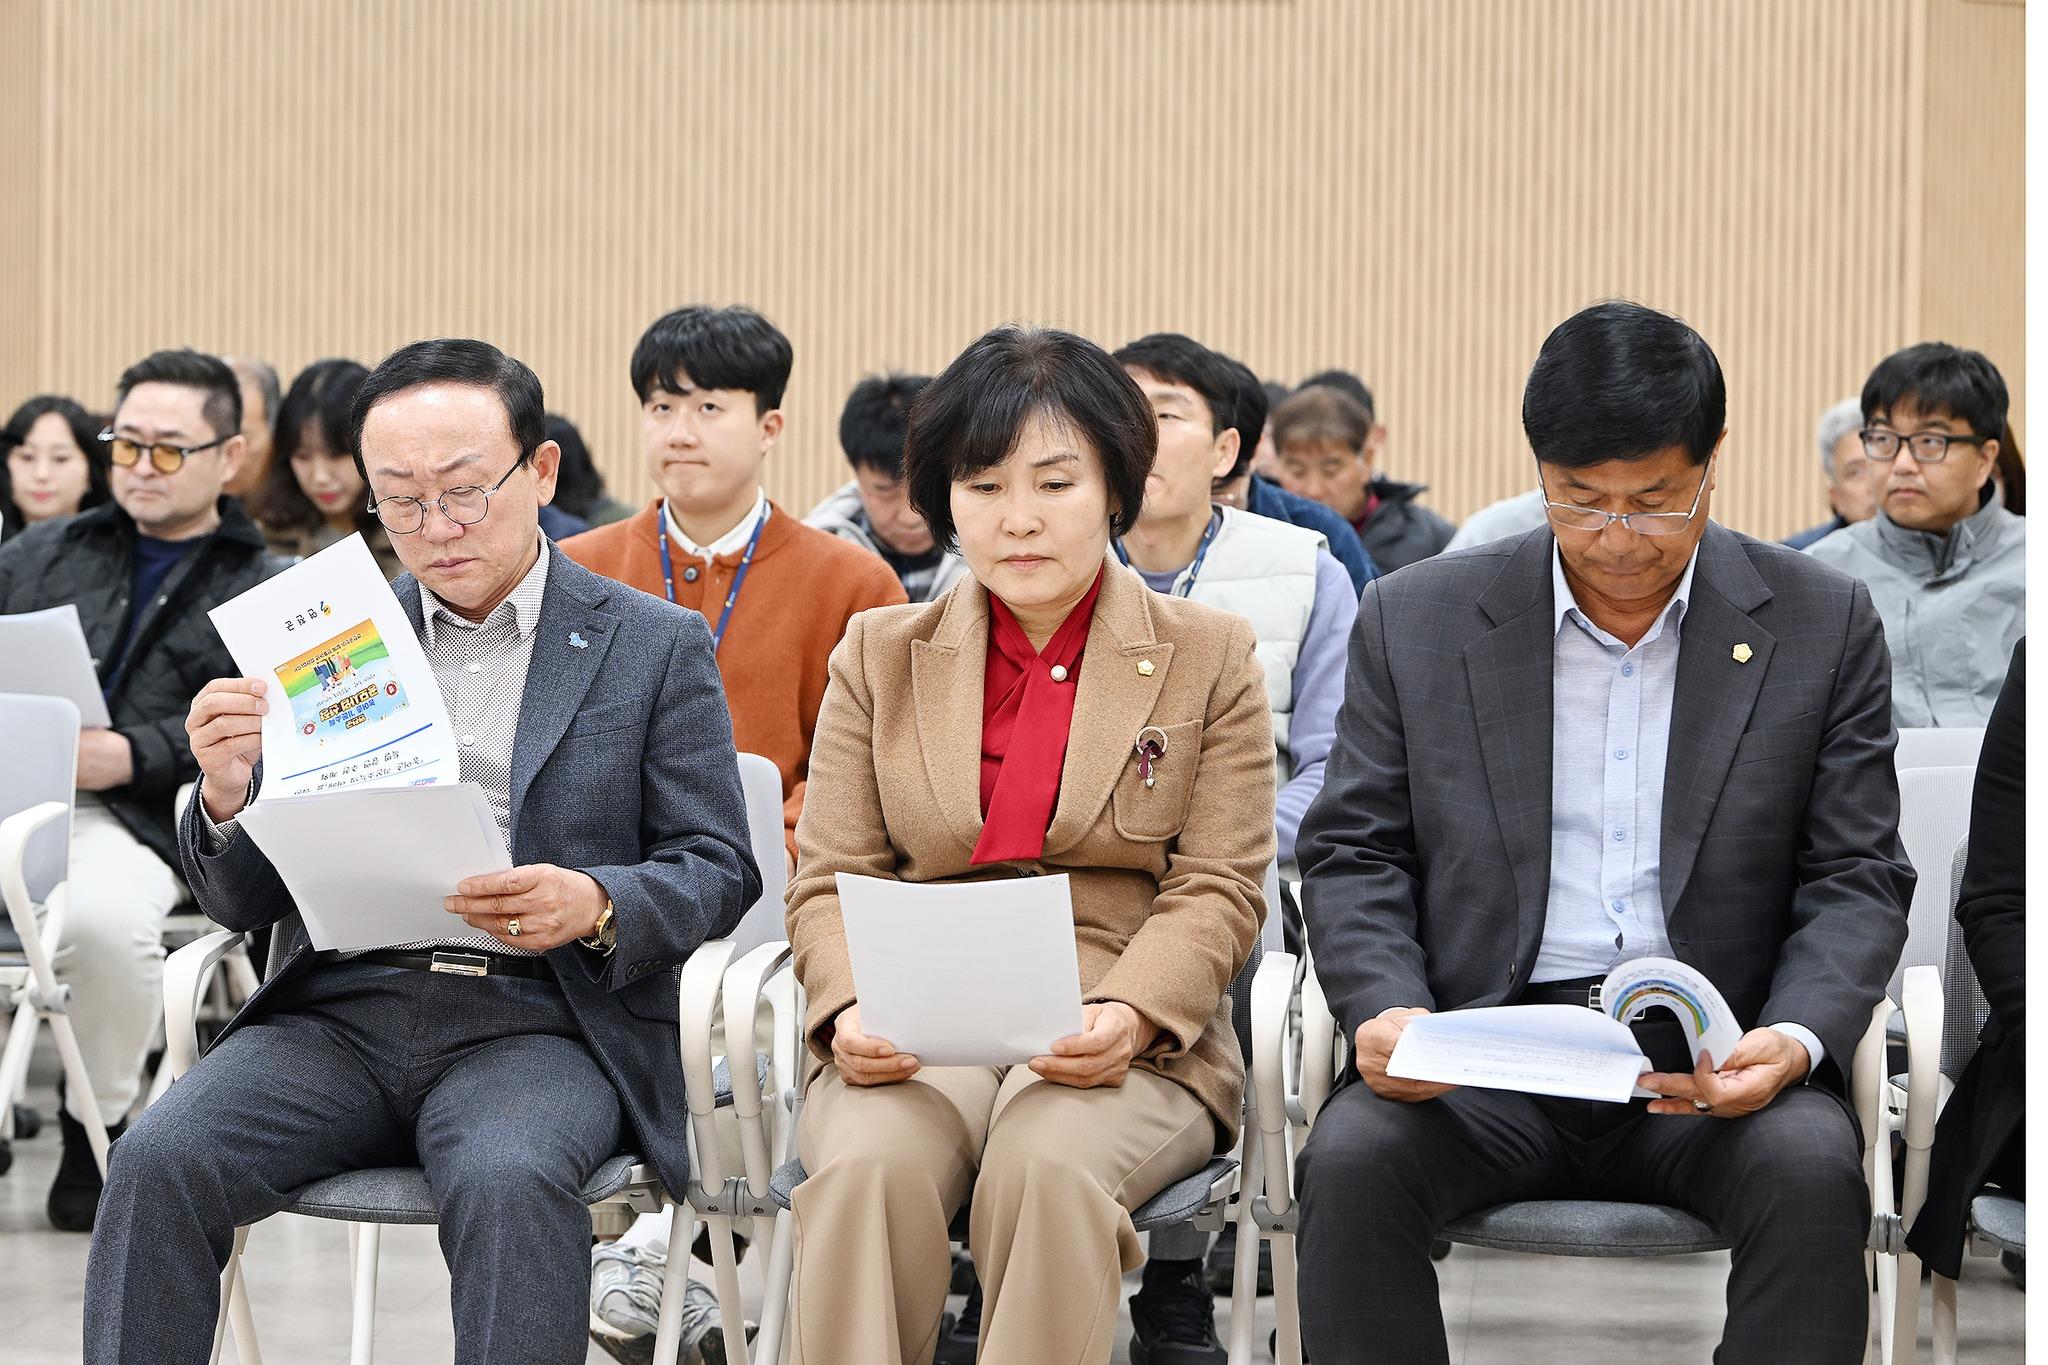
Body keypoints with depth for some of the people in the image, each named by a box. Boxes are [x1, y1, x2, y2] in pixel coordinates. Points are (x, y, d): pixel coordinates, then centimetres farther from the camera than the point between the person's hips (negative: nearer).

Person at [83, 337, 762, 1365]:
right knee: (159, 1163, -25)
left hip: (535, 1019, -3)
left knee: (507, 1185, -36)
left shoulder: (656, 647, 8)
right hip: (341, 1008, 3)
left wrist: (594, 905, -16)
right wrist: (223, 793, -11)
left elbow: (716, 873, 6)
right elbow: (244, 902, 13)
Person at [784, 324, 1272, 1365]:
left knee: (1046, 1167, -35)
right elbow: (830, 882, 10)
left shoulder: (1209, 659, 9)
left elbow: (1216, 893, 2)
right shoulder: (880, 656, 15)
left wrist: (1125, 1017, -18)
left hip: (1132, 1046, -1)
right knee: (865, 1168, -33)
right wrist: (851, 1008, -13)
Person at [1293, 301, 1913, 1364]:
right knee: (1352, 1156, -31)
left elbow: (1855, 877, 6)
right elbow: (1353, 856, 9)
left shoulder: (1822, 626, 7)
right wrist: (1385, 1008, -12)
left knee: (1812, 1168, -32)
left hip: (1711, 1065, 0)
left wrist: (1796, 1037, -14)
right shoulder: (1413, 620, 8)